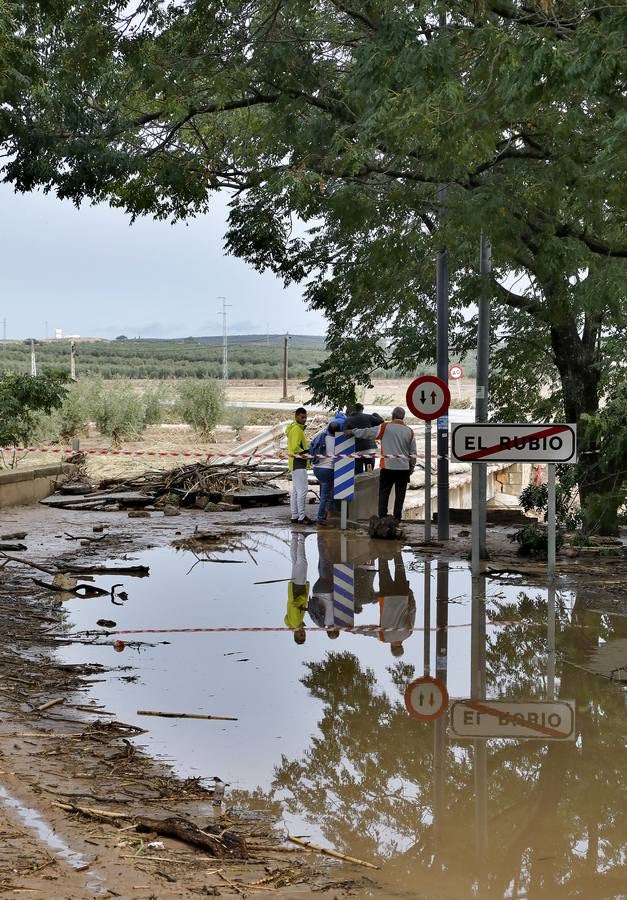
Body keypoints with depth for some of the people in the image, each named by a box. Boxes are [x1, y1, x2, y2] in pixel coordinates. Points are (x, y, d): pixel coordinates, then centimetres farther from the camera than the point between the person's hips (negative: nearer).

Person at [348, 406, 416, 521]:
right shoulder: (409, 431, 5)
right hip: (404, 468, 2)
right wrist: (412, 467, 19)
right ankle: (397, 518, 8)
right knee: (400, 494, 7)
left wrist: (352, 431, 19)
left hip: (388, 467, -2)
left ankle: (382, 517, 1)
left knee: (384, 493, 4)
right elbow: (413, 453, 9)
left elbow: (367, 432, 4)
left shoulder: (385, 428, -4)